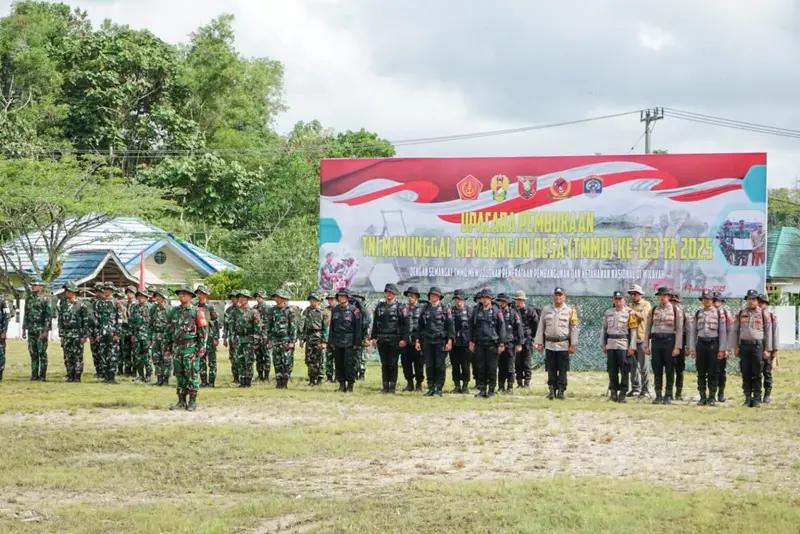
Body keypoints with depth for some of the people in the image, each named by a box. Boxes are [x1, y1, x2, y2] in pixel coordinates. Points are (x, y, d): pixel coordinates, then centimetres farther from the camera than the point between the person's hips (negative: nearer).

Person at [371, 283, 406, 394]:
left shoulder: (399, 307, -1)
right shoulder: (380, 306, 11)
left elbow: (404, 324, -4)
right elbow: (375, 322, 14)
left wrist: (403, 339, -10)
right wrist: (374, 337, 9)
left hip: (394, 339, -4)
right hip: (382, 339, 4)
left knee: (392, 364, -1)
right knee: (384, 364, 6)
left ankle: (392, 386, 5)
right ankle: (385, 386, 11)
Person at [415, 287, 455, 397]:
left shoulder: (445, 309, 2)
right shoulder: (425, 309, 13)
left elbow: (450, 326, -2)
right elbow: (420, 326, 16)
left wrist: (449, 341, -10)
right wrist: (417, 340, 9)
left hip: (440, 341, -3)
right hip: (427, 341, 3)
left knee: (439, 366, -3)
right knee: (429, 366, 3)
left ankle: (438, 389, 1)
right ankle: (431, 388, 8)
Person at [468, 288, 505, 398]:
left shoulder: (496, 311, -1)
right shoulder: (476, 311, 9)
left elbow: (502, 327, -1)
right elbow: (471, 326, 15)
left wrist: (501, 343, -6)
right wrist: (471, 341, 9)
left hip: (492, 343, -3)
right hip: (479, 343, 3)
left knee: (492, 368, -1)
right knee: (480, 368, 3)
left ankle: (491, 390, 6)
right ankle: (481, 389, 10)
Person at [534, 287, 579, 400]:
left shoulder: (570, 311, 2)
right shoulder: (546, 310, 10)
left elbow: (574, 328, 1)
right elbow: (541, 327, 12)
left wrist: (573, 345, -4)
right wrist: (539, 343, 7)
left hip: (563, 345, -2)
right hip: (549, 345, 2)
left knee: (562, 371, -1)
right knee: (551, 370, 3)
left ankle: (561, 391, 4)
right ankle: (551, 391, 9)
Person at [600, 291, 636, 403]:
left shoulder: (629, 313, 0)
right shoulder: (608, 313, 12)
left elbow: (633, 331, -2)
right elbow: (603, 329, 17)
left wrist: (632, 347, -8)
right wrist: (603, 345, 12)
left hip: (623, 345, -4)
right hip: (610, 345, 4)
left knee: (624, 370, -5)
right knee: (612, 370, 5)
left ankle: (622, 393, -2)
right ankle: (613, 391, 13)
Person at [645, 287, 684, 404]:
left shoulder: (676, 310, -1)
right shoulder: (653, 311, 8)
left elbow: (679, 329, -4)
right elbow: (648, 328, 10)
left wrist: (677, 347, -11)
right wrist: (646, 345, 4)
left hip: (669, 341, -3)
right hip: (656, 341, 3)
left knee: (669, 370, 1)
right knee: (657, 370, 4)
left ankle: (668, 396, 8)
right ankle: (658, 396, 10)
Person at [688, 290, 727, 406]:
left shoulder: (719, 313, 1)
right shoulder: (698, 313, 10)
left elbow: (723, 332, -1)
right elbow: (693, 331, 12)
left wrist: (721, 349, -7)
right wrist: (692, 348, 5)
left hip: (713, 344, -3)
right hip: (701, 343, 3)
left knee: (713, 373, 0)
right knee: (701, 373, 4)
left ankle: (712, 397, 6)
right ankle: (702, 397, 9)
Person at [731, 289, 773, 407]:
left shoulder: (763, 314, 2)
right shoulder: (741, 314, 9)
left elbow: (768, 332, 2)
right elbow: (735, 331, 11)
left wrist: (767, 349, -2)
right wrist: (736, 347, 5)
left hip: (758, 345, -3)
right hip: (744, 345, 3)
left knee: (756, 374, -1)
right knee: (746, 373, 4)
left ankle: (757, 398, 3)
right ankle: (747, 397, 11)